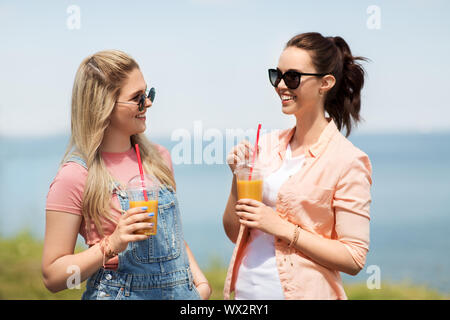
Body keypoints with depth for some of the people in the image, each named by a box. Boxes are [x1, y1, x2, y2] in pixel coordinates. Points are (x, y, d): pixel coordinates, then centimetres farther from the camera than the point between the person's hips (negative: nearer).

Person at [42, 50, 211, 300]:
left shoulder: (158, 157, 5)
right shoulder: (75, 176, -13)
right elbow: (52, 275, -11)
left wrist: (200, 281, 1)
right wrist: (111, 245, -23)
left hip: (180, 291, 5)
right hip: (118, 293, -5)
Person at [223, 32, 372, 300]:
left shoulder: (348, 161, -12)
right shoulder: (269, 143, 3)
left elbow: (354, 259, -14)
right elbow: (235, 233, 7)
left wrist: (283, 228, -18)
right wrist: (238, 178, -8)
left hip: (300, 291, -5)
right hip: (246, 289, 5)